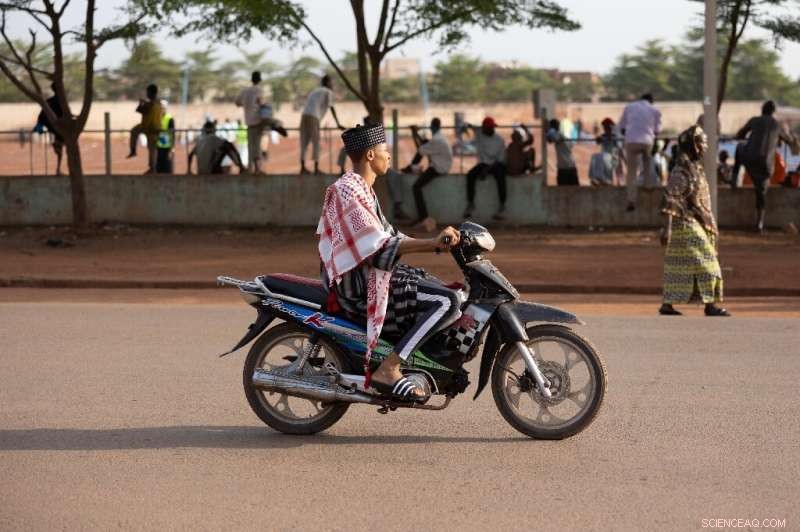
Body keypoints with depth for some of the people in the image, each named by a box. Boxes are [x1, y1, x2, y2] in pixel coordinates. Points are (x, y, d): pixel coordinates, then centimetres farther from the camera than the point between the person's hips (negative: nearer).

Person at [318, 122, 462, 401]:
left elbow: (385, 236, 19)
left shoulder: (362, 188, 17)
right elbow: (380, 247, -24)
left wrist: (436, 243, 12)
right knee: (446, 302, -19)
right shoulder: (348, 190, -17)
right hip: (360, 284, -11)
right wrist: (433, 243, -30)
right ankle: (388, 370, -21)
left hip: (369, 273, 11)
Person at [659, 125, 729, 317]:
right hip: (686, 224, -9)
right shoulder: (681, 171, -15)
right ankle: (710, 305, -3)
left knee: (679, 266, 8)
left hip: (697, 224, 9)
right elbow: (670, 200, -20)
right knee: (703, 262, -7)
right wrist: (667, 228, -25)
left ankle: (667, 305, 10)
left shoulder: (696, 168, 15)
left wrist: (711, 226, 22)